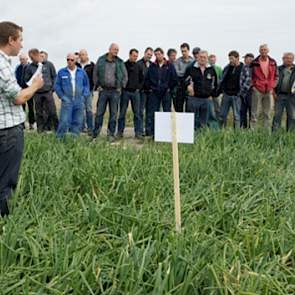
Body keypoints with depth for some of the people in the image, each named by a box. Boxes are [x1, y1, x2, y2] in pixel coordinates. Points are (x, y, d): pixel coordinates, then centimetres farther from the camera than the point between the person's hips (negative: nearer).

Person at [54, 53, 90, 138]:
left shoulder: (82, 72, 6)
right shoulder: (61, 72, 1)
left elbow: (86, 84, 13)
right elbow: (57, 85, 6)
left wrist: (84, 95, 2)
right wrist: (62, 96, -2)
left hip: (79, 102, 2)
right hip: (67, 101, -2)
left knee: (78, 122, 7)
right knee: (64, 121, -9)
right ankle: (59, 139, 3)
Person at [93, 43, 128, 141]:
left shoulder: (120, 62, 5)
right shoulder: (101, 60, 4)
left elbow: (125, 76, 11)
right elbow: (95, 73, 8)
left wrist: (121, 86, 4)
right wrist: (98, 85, 3)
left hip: (115, 91, 1)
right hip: (103, 90, 0)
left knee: (113, 113, 3)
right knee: (99, 112, 0)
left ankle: (111, 134, 10)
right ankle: (95, 134, 7)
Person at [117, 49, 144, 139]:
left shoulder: (138, 67, 9)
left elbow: (142, 79, 18)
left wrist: (138, 87, 7)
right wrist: (122, 87, -3)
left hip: (135, 92, 3)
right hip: (125, 91, -2)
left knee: (137, 113, 2)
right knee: (122, 113, 2)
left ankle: (138, 132, 5)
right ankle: (120, 131, 8)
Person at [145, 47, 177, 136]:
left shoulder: (170, 66, 0)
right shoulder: (152, 66, 7)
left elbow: (175, 79, 0)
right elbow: (147, 79, 13)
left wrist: (169, 88, -2)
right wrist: (150, 87, 5)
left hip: (166, 93, -2)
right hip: (154, 93, 2)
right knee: (153, 114, 2)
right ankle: (153, 132, 9)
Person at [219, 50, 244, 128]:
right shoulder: (227, 68, 9)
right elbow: (222, 80, 15)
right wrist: (219, 90, 6)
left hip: (236, 95, -4)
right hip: (226, 94, 4)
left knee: (236, 116, 2)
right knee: (222, 115, 8)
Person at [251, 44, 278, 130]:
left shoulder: (273, 62, 9)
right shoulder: (254, 63, 1)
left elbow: (276, 76, 15)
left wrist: (273, 86, 5)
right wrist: (253, 86, -2)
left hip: (269, 91, 3)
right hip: (257, 90, -3)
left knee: (267, 113, 7)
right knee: (255, 113, -3)